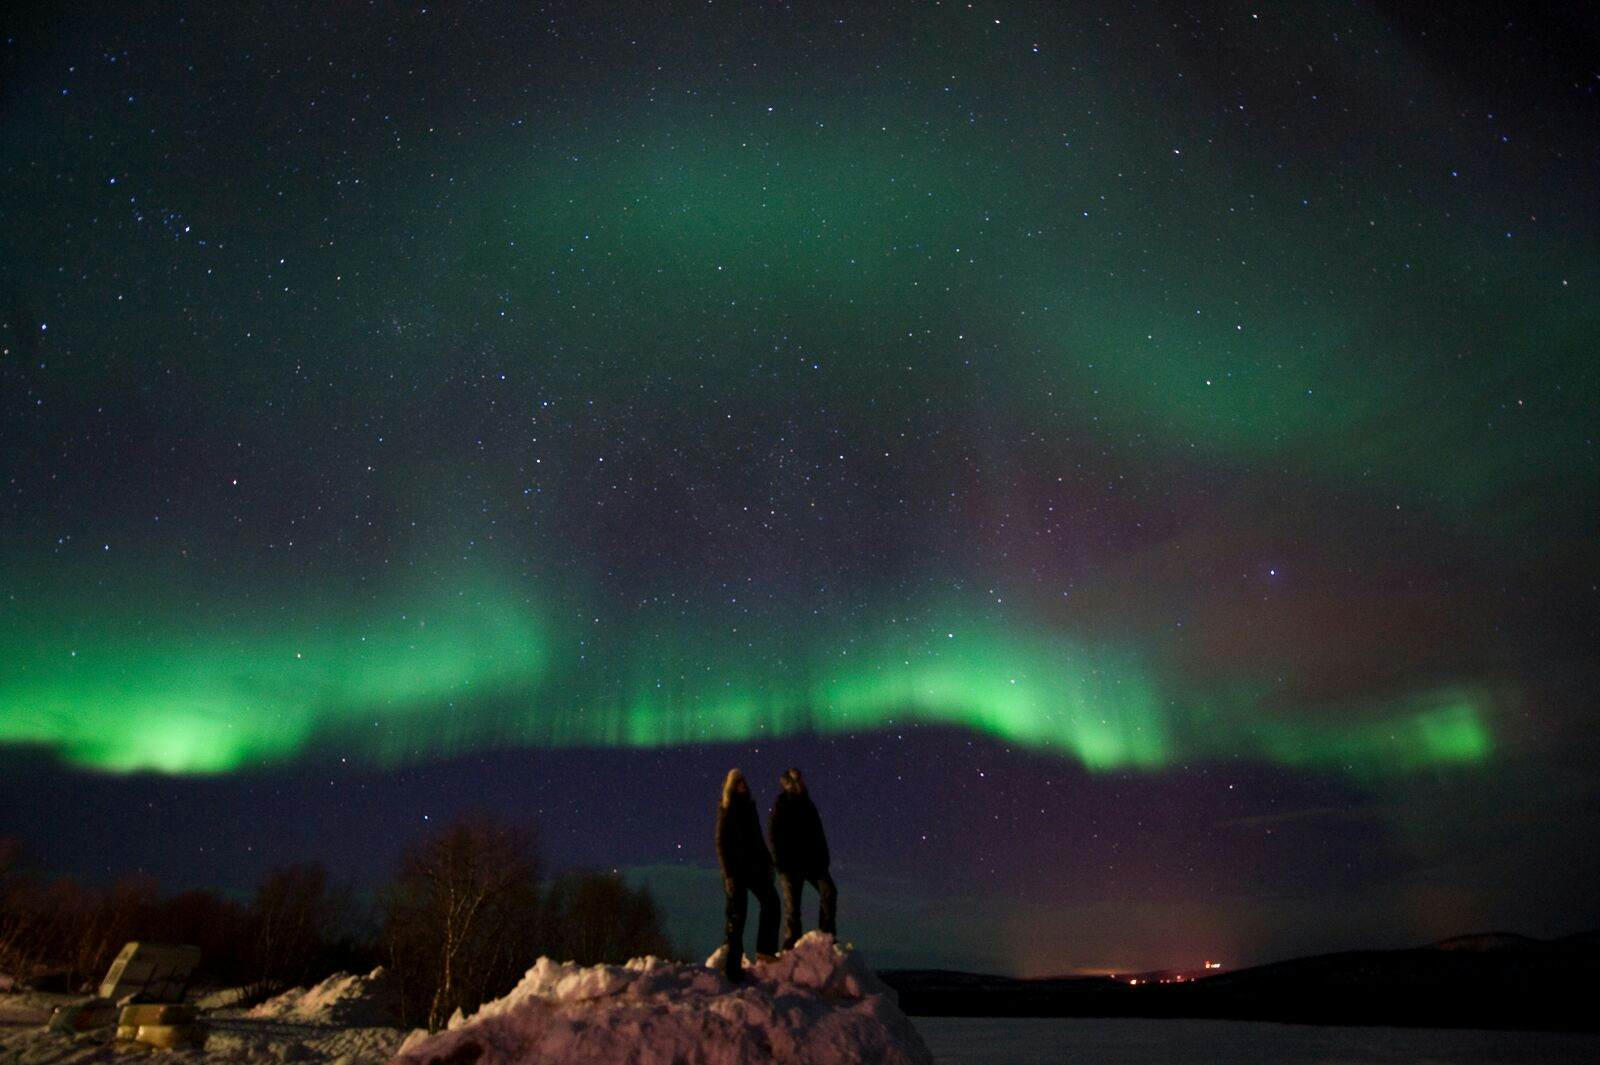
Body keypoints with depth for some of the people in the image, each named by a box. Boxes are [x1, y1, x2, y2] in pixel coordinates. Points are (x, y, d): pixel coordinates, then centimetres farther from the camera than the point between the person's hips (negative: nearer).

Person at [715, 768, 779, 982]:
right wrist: (728, 873, -17)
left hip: (754, 865, 7)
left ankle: (764, 949, 12)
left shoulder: (749, 807, 11)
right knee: (737, 913, -3)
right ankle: (732, 962, 7)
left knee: (770, 900, 4)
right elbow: (721, 843, -11)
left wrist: (767, 860, 13)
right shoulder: (726, 811, -8)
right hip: (736, 868, -7)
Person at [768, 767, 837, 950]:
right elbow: (774, 837, -9)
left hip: (812, 861, 5)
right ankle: (790, 945, 12)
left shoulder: (808, 805, 13)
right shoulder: (780, 806, -6)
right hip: (791, 864, -5)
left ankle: (827, 933, 3)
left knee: (829, 892, -9)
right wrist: (780, 864, -14)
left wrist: (823, 858, 11)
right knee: (792, 905, 0)